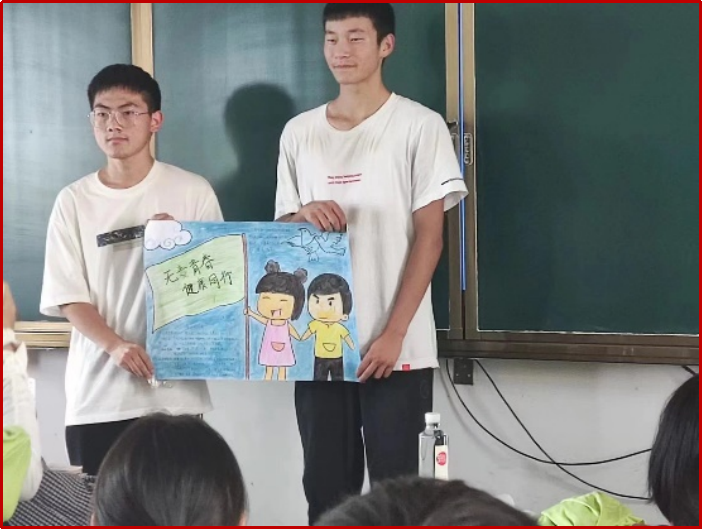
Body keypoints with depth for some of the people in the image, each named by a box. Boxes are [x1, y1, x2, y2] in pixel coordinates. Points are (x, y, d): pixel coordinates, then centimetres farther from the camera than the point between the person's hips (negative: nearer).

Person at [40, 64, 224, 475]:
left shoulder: (192, 192, 2)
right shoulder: (74, 201, 5)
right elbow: (68, 297, 2)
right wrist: (115, 345, -15)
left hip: (175, 391, -1)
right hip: (96, 397, 1)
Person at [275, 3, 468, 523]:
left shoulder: (420, 126, -2)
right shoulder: (299, 133, 11)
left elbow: (429, 237, -5)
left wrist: (393, 334, -12)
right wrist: (303, 216, -9)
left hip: (396, 348, -4)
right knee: (325, 492, 8)